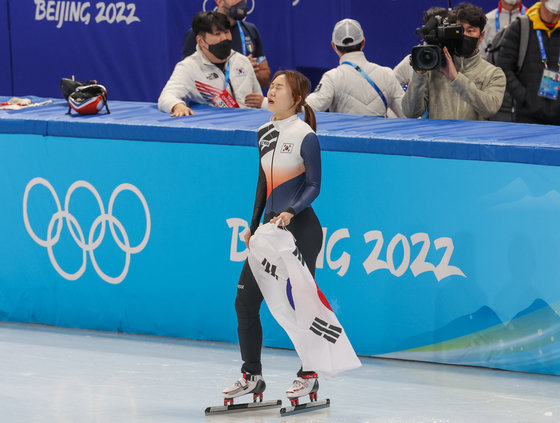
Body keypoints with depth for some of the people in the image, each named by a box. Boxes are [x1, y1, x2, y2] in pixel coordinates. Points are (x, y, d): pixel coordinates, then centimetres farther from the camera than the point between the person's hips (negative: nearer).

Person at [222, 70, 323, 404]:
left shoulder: (305, 136, -11)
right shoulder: (265, 133, 10)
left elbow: (314, 186, -9)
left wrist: (290, 212, -23)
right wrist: (253, 226, 19)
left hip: (300, 229, -7)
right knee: (245, 300, 4)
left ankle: (309, 376, 14)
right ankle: (252, 376, 13)